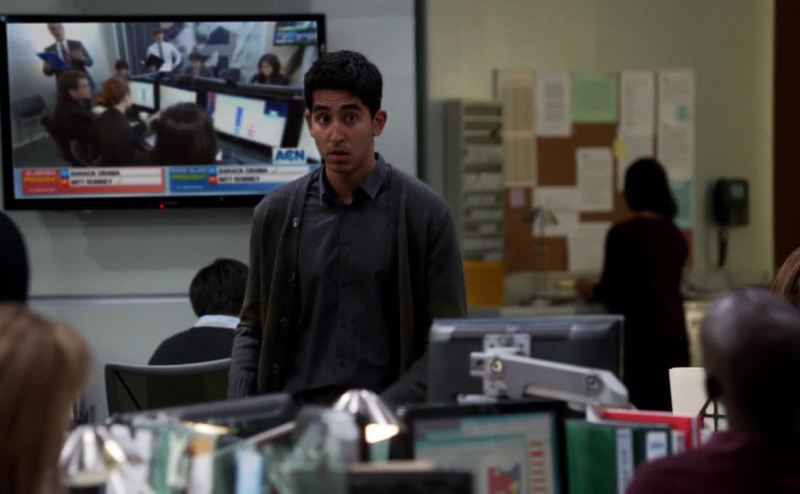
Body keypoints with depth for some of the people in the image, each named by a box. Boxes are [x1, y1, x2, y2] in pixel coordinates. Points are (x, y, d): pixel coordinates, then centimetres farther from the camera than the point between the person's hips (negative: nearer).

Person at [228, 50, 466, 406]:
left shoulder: (425, 213, 0)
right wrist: (240, 410, 0)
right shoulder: (276, 214, 8)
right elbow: (254, 326, 15)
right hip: (295, 411, 2)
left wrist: (387, 409, -12)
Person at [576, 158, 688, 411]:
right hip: (675, 337, 6)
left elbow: (612, 292, -6)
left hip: (640, 337, -6)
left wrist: (590, 290, 15)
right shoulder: (675, 235, 8)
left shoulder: (622, 233, -10)